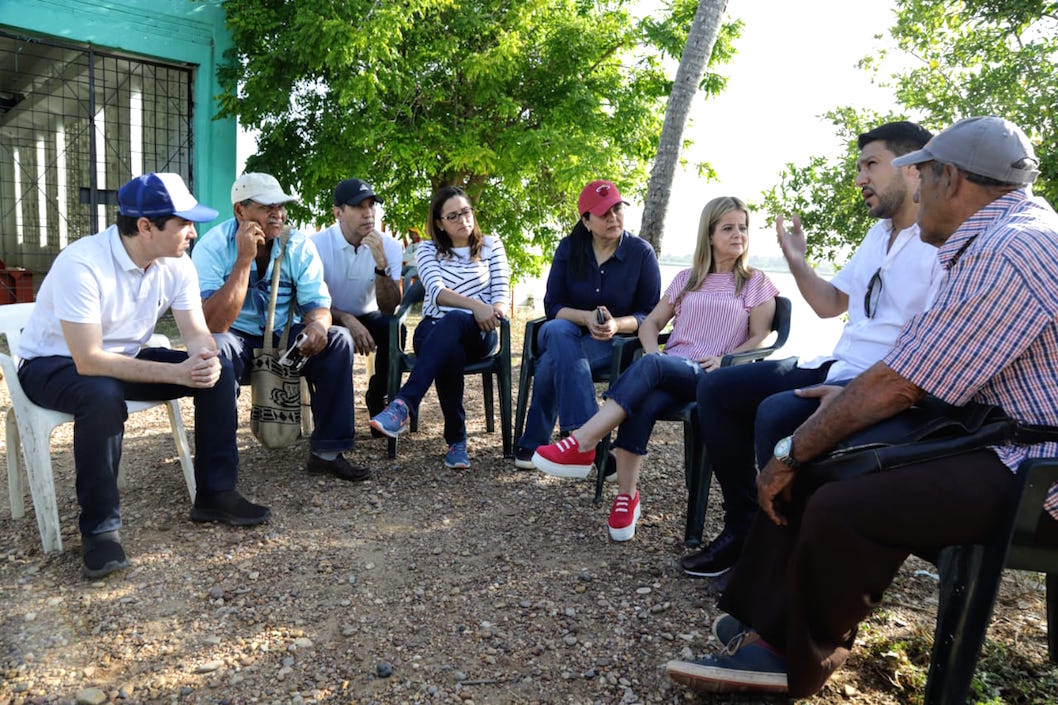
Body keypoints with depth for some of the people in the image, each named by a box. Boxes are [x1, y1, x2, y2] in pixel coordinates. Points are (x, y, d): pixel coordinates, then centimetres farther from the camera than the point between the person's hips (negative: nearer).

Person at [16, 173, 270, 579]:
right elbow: (88, 361, -33)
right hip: (54, 364, -6)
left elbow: (197, 335, -11)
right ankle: (99, 528, -21)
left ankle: (214, 494, -3)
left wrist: (204, 360, -35)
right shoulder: (81, 264, -31)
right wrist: (174, 372, -38)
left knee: (219, 372, -13)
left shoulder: (176, 265, -12)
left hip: (125, 358, 6)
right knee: (104, 397, -39)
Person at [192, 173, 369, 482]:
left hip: (285, 338, 4)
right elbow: (214, 325, -28)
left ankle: (326, 452, -15)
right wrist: (244, 260, -32)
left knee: (338, 339, -21)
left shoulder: (299, 246, -6)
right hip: (238, 341, -3)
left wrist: (318, 324, -35)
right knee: (215, 347, -36)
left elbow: (318, 304, -9)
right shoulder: (213, 247, -17)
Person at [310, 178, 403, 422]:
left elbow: (389, 310, -19)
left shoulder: (389, 246, -12)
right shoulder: (317, 245, -18)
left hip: (367, 317, 2)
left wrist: (381, 263, -33)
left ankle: (378, 397, -4)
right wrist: (346, 319, -31)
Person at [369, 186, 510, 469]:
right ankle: (457, 441, -32)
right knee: (449, 352, -40)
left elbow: (502, 294, 8)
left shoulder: (491, 246, 17)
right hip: (434, 331, 1)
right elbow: (436, 292, -6)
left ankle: (403, 404, -50)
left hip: (478, 334, 0)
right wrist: (475, 305, -25)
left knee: (453, 322, -39)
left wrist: (493, 312, -18)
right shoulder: (428, 250, 14)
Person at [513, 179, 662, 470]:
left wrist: (616, 324, -23)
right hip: (568, 336, 2)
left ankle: (533, 443, -23)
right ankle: (587, 433, -43)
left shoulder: (641, 252, -2)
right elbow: (553, 306, -1)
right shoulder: (569, 248, 3)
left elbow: (651, 314, -2)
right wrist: (586, 318, -22)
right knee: (557, 330, -38)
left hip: (614, 343, -2)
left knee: (554, 358, -34)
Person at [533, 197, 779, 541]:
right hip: (665, 370, 3)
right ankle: (627, 496, -31)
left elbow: (760, 339, 6)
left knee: (649, 367, -37)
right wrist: (653, 352, -2)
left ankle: (581, 445, -42)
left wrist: (724, 360, -12)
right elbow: (650, 323, 20)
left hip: (711, 377, -3)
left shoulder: (756, 284, 14)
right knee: (644, 402, -35)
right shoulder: (688, 279, 23)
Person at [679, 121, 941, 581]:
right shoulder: (879, 234, 18)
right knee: (716, 389, 2)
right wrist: (797, 262, 9)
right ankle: (743, 529, 8)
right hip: (837, 368, 9)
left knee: (776, 414, -34)